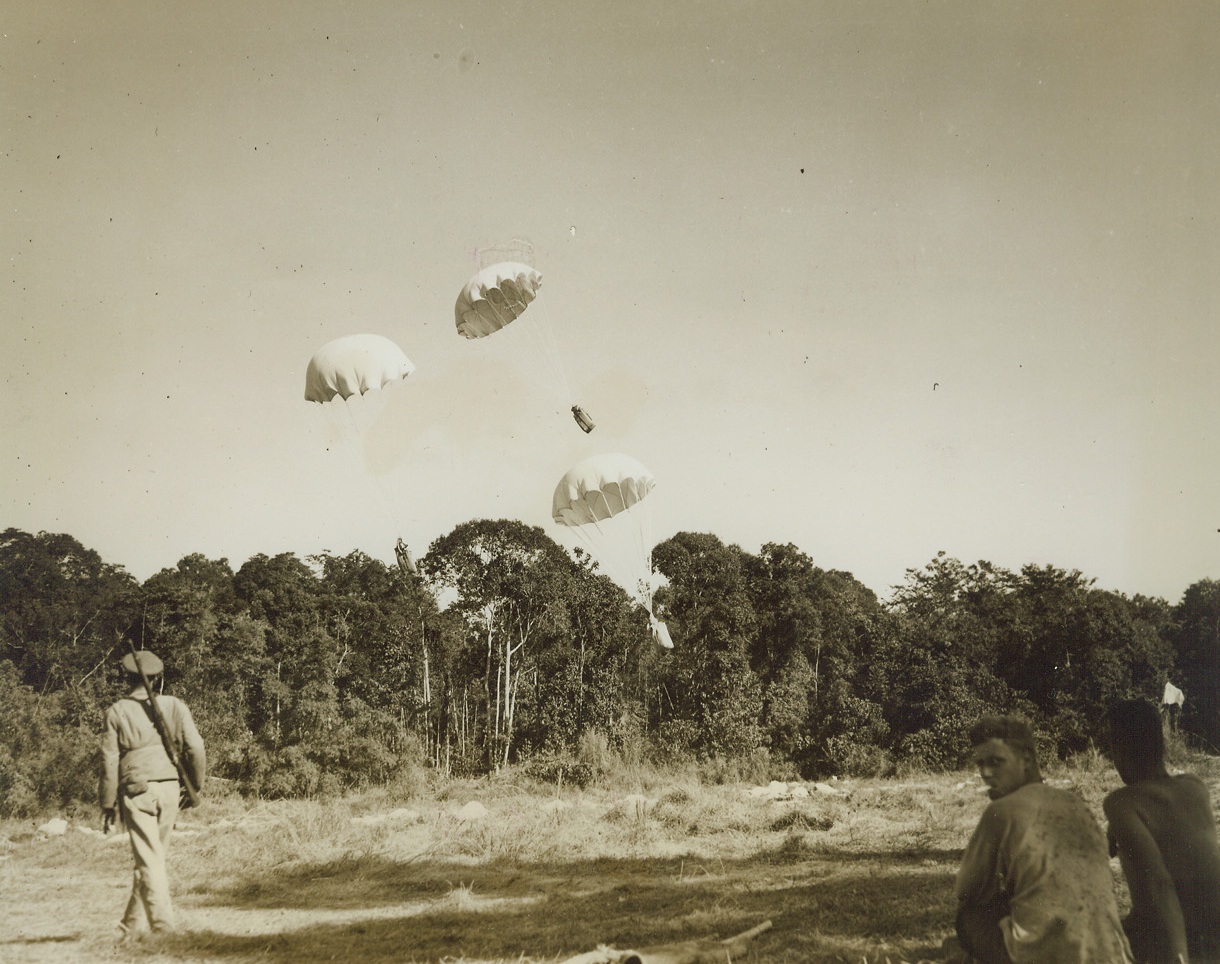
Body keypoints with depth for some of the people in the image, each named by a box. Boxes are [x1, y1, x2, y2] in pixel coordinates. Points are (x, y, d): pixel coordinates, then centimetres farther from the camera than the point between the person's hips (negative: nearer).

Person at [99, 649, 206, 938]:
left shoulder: (117, 712, -1)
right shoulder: (174, 705, 4)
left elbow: (109, 761, -2)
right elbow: (195, 748, -1)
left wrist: (108, 804, 5)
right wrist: (196, 786, 11)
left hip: (136, 792, -3)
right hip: (169, 789, 3)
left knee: (150, 860, -1)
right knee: (153, 857, 15)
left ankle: (162, 923, -7)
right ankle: (134, 922, 24)